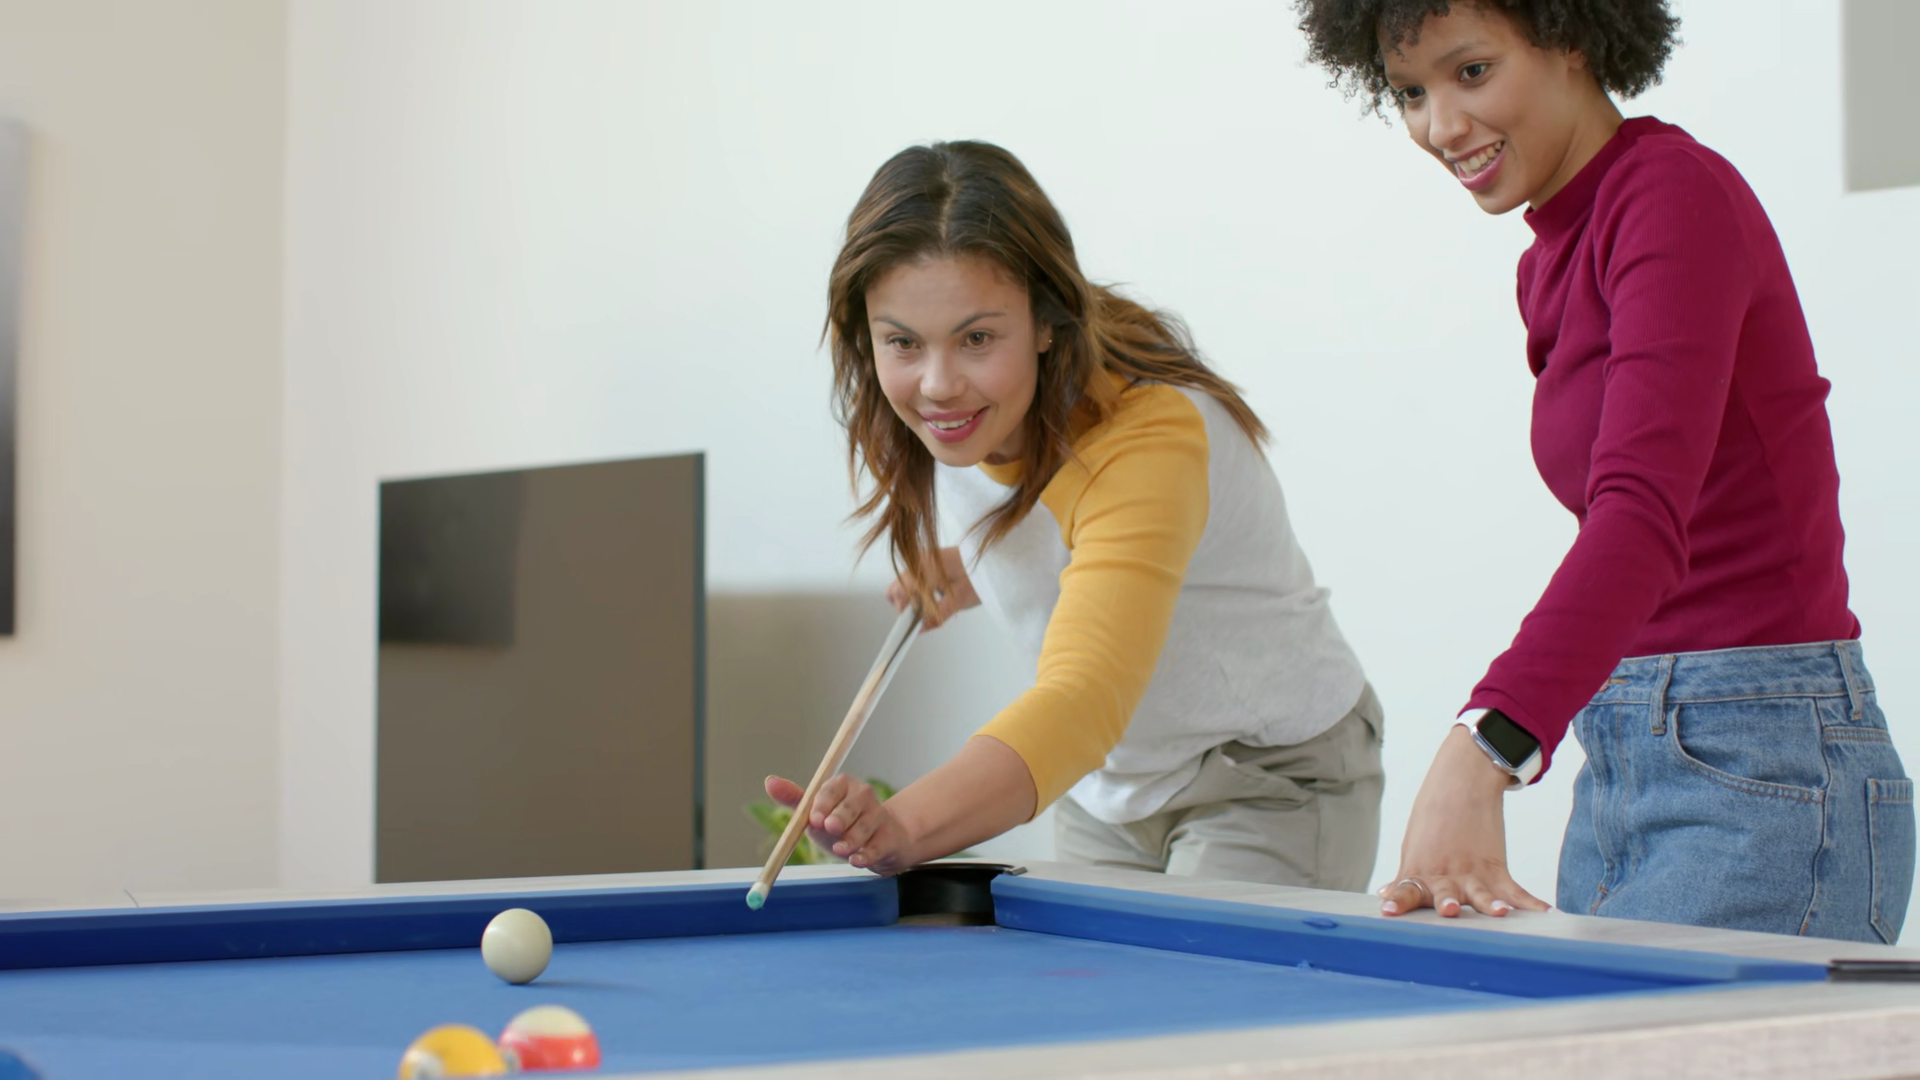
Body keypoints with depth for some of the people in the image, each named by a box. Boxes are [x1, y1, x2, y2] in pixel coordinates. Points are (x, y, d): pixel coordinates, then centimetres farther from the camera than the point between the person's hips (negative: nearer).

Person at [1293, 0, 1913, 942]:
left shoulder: (1676, 192, -14)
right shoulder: (1556, 259, 13)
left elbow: (1644, 508, -28)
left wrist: (1484, 749, -40)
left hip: (1761, 768, -9)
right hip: (1621, 765, 9)